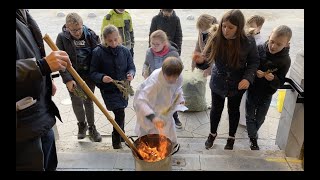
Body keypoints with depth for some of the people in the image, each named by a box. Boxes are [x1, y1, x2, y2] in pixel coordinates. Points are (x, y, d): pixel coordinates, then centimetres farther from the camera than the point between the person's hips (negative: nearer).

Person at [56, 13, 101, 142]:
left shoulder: (91, 35, -6)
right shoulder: (62, 38, -9)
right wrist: (68, 79, -19)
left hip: (89, 75, 1)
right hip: (73, 77, -1)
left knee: (89, 101, 10)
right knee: (77, 102, 5)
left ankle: (91, 127, 25)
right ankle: (81, 124, 32)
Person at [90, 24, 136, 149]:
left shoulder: (124, 51, -3)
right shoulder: (98, 52, -12)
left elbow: (131, 67, 5)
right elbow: (93, 73, -8)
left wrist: (131, 74, -18)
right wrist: (102, 78, -28)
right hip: (108, 89, -3)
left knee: (120, 112, 19)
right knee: (120, 113, -12)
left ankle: (121, 135, 44)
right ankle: (116, 140, 13)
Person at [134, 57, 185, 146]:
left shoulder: (179, 78, -21)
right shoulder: (155, 81, -42)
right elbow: (141, 100, -48)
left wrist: (180, 99, -11)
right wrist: (152, 117, -60)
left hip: (164, 109, 6)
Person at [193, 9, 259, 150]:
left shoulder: (248, 42, -21)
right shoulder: (215, 40, -21)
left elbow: (254, 62, -6)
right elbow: (206, 62, -21)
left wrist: (248, 78, -22)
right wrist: (200, 61, -44)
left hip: (237, 85, 0)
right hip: (218, 83, 1)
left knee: (233, 110, 20)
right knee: (216, 109, 19)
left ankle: (231, 138, 46)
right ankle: (212, 134, 47)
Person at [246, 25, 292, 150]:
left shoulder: (285, 60, -18)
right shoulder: (259, 49, -18)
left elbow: (280, 83, -15)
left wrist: (273, 79, -37)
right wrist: (255, 72, -27)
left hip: (267, 94, 0)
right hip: (252, 90, 0)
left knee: (260, 118, 20)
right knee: (250, 116, 15)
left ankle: (252, 132, 49)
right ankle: (253, 138, 38)